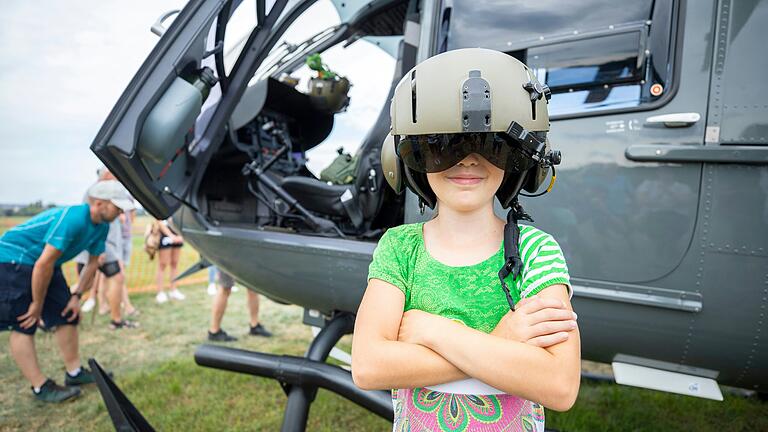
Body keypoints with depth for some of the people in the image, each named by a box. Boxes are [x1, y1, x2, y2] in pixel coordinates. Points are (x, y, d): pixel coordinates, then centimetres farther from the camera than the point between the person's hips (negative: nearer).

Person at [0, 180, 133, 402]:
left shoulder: (102, 226, -5)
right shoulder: (72, 219, -33)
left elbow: (93, 262, 7)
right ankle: (41, 387, -5)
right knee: (24, 325, -8)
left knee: (66, 316, 7)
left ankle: (74, 372, 16)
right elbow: (43, 264, -30)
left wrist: (77, 296, 2)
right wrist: (37, 305, -20)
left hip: (46, 264, 9)